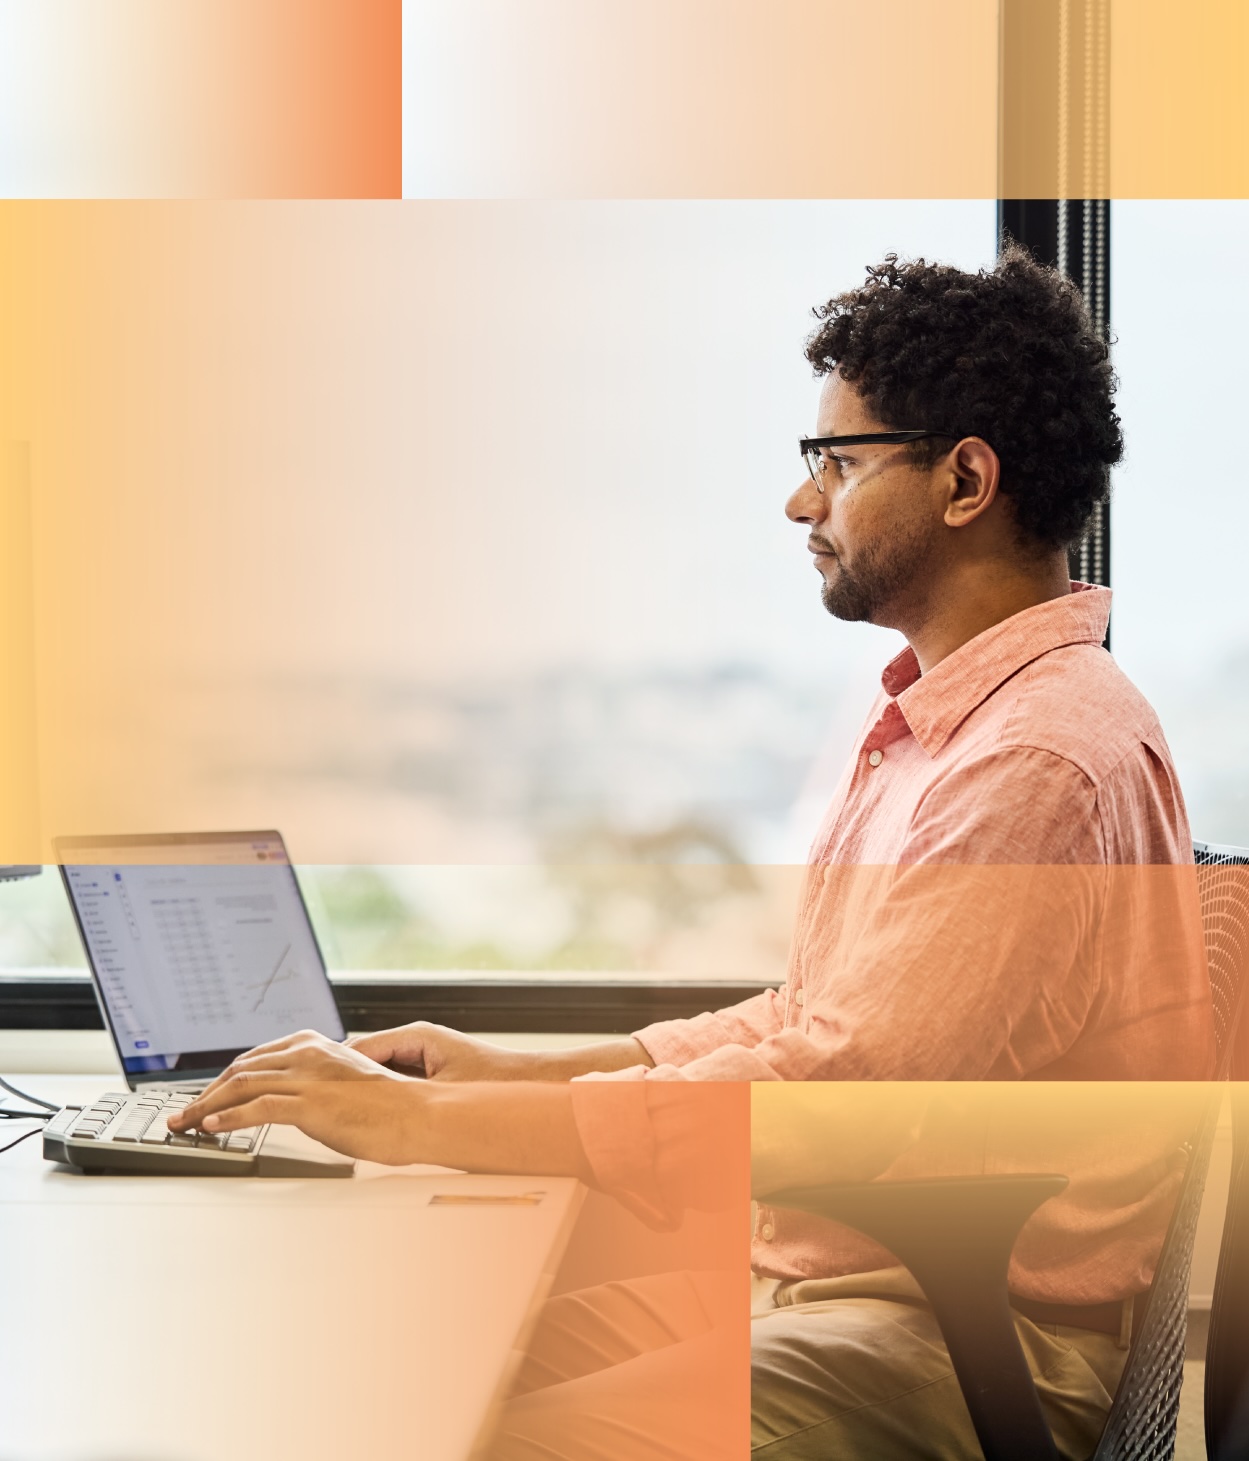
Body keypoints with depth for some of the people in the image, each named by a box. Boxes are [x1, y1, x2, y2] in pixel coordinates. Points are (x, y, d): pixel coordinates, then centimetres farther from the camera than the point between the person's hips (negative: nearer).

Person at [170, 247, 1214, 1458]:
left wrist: (417, 1120, -20)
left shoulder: (1042, 765, -19)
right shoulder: (931, 720, 17)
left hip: (964, 1348, -10)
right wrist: (519, 1069, 12)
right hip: (812, 1266, 10)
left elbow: (833, 1102, -25)